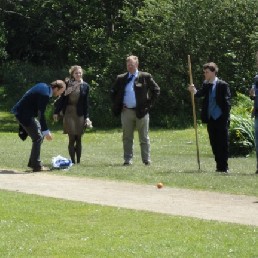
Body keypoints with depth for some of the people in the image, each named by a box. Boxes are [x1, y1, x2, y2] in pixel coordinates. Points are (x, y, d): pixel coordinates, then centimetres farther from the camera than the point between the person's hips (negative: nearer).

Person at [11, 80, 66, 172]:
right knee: (38, 138, -6)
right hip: (25, 115, -10)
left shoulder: (43, 86, 7)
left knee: (39, 136, 15)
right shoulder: (45, 94, -23)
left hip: (22, 111, 10)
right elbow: (41, 114, -23)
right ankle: (37, 166, -2)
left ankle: (32, 162, 19)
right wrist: (46, 131, -20)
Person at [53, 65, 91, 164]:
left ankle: (78, 161, 11)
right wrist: (56, 112, 2)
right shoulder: (67, 84, 0)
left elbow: (86, 103, 4)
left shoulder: (85, 86, 3)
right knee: (72, 138, -5)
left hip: (80, 114, 1)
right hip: (69, 113, -1)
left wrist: (87, 117, -1)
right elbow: (61, 99, 3)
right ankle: (72, 161, 0)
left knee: (78, 139, 5)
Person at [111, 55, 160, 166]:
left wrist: (149, 104, -3)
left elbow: (156, 90, 3)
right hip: (126, 111, 3)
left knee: (144, 138, 3)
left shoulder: (145, 77, 0)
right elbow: (113, 92, 19)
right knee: (127, 138, 5)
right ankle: (128, 160, 9)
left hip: (141, 111, -2)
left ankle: (146, 160, 7)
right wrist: (117, 106, 8)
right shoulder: (121, 79, 8)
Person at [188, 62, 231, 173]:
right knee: (214, 143, 8)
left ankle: (224, 167, 0)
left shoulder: (223, 85, -6)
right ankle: (219, 166, 16)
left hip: (221, 119, -6)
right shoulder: (206, 85, 11)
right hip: (210, 119, 6)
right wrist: (194, 91, -24)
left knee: (223, 143, -3)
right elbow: (200, 94, -2)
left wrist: (226, 117, -13)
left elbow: (227, 102, -7)